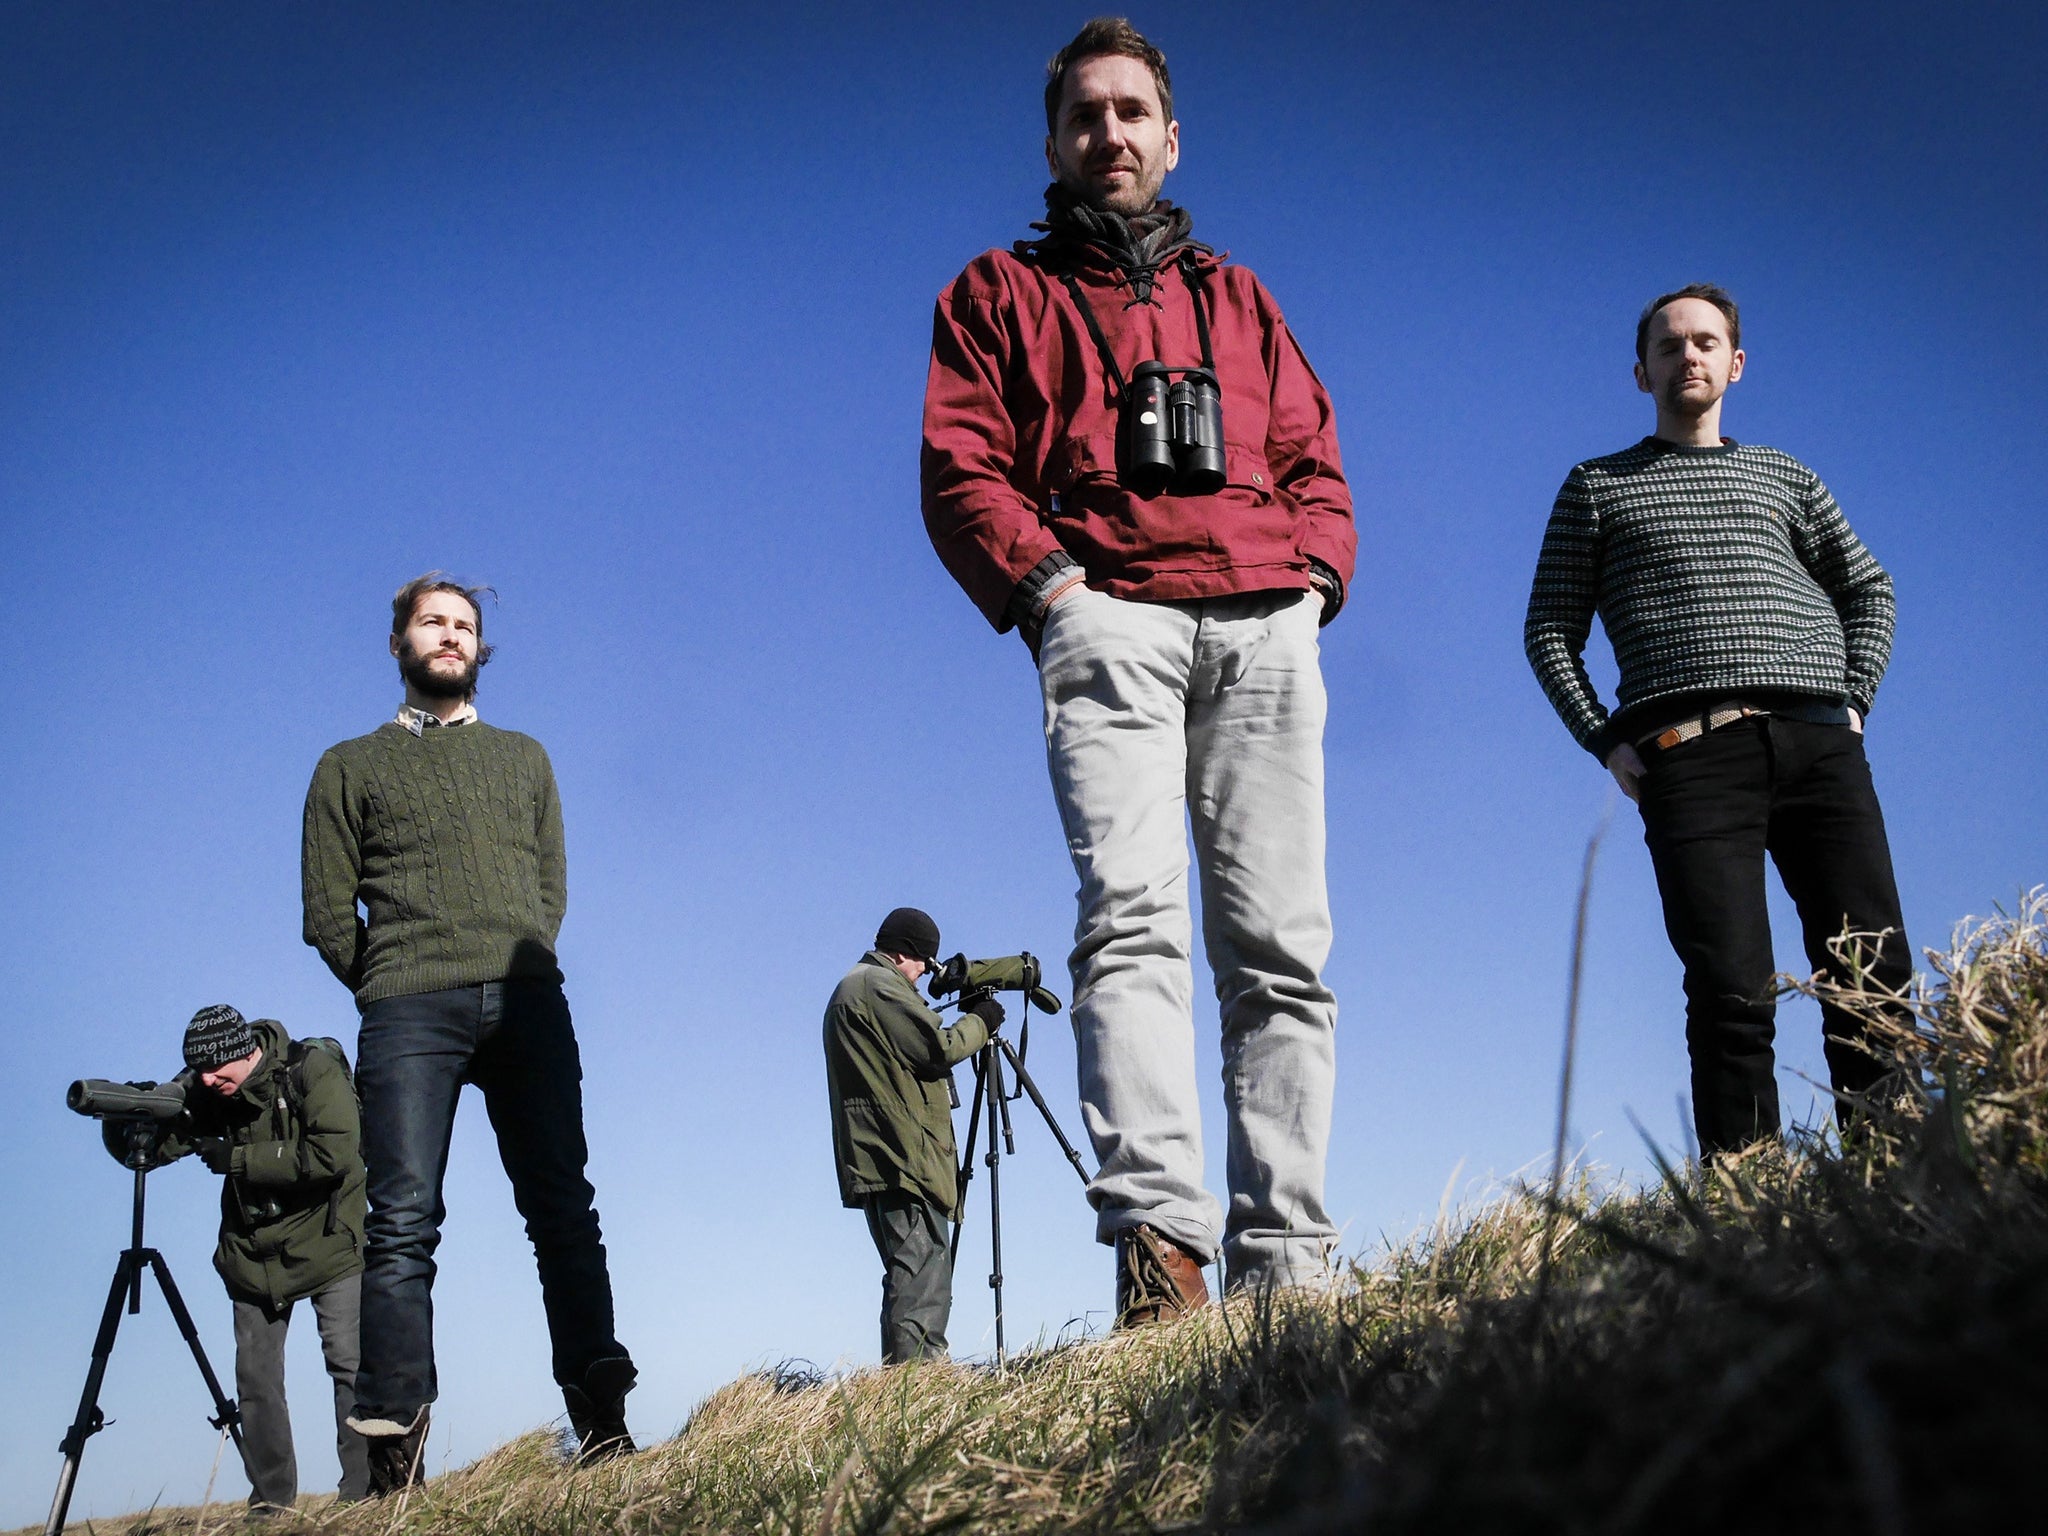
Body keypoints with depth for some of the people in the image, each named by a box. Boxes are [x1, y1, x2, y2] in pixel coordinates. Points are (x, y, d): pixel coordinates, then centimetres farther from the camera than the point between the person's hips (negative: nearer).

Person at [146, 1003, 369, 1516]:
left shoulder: (312, 1069, -20)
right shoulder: (206, 1091, -6)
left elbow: (335, 1155, -30)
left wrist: (237, 1158, -27)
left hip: (327, 1243, -5)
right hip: (254, 1255, 5)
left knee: (351, 1364, -10)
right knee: (255, 1379, 6)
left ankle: (365, 1492, -5)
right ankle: (271, 1499, 15)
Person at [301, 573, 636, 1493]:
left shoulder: (522, 757, 24)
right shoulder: (352, 767, 17)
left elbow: (551, 886, 17)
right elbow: (328, 912, 10)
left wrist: (521, 971, 5)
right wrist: (389, 989, 3)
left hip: (525, 1000, 2)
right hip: (409, 1009, -2)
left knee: (562, 1209, -4)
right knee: (403, 1224, -9)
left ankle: (600, 1425, -5)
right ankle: (393, 1454, -12)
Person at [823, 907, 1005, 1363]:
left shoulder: (848, 989, 25)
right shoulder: (880, 985, -7)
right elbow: (940, 1049, -13)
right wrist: (980, 1020, 3)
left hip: (874, 1159, 10)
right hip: (904, 1155, -10)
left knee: (909, 1276, 11)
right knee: (923, 1273, -15)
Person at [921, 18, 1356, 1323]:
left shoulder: (1238, 298, 31)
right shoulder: (1002, 294, 22)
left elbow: (1314, 464, 24)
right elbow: (961, 469, 8)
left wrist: (1310, 574, 3)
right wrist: (1047, 580, -8)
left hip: (1266, 628, 3)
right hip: (1109, 617, -3)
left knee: (1281, 945, -7)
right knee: (1133, 915, -22)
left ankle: (1288, 1266, -9)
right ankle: (1160, 1243, -32)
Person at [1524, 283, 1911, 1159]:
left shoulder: (1784, 478, 27)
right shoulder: (1598, 487, 19)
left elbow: (1867, 586, 27)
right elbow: (1550, 630, 14)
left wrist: (1852, 699, 9)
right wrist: (1606, 742, 0)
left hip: (1818, 743, 3)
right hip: (1689, 751, -3)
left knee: (1872, 975, -7)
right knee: (1731, 991, -13)